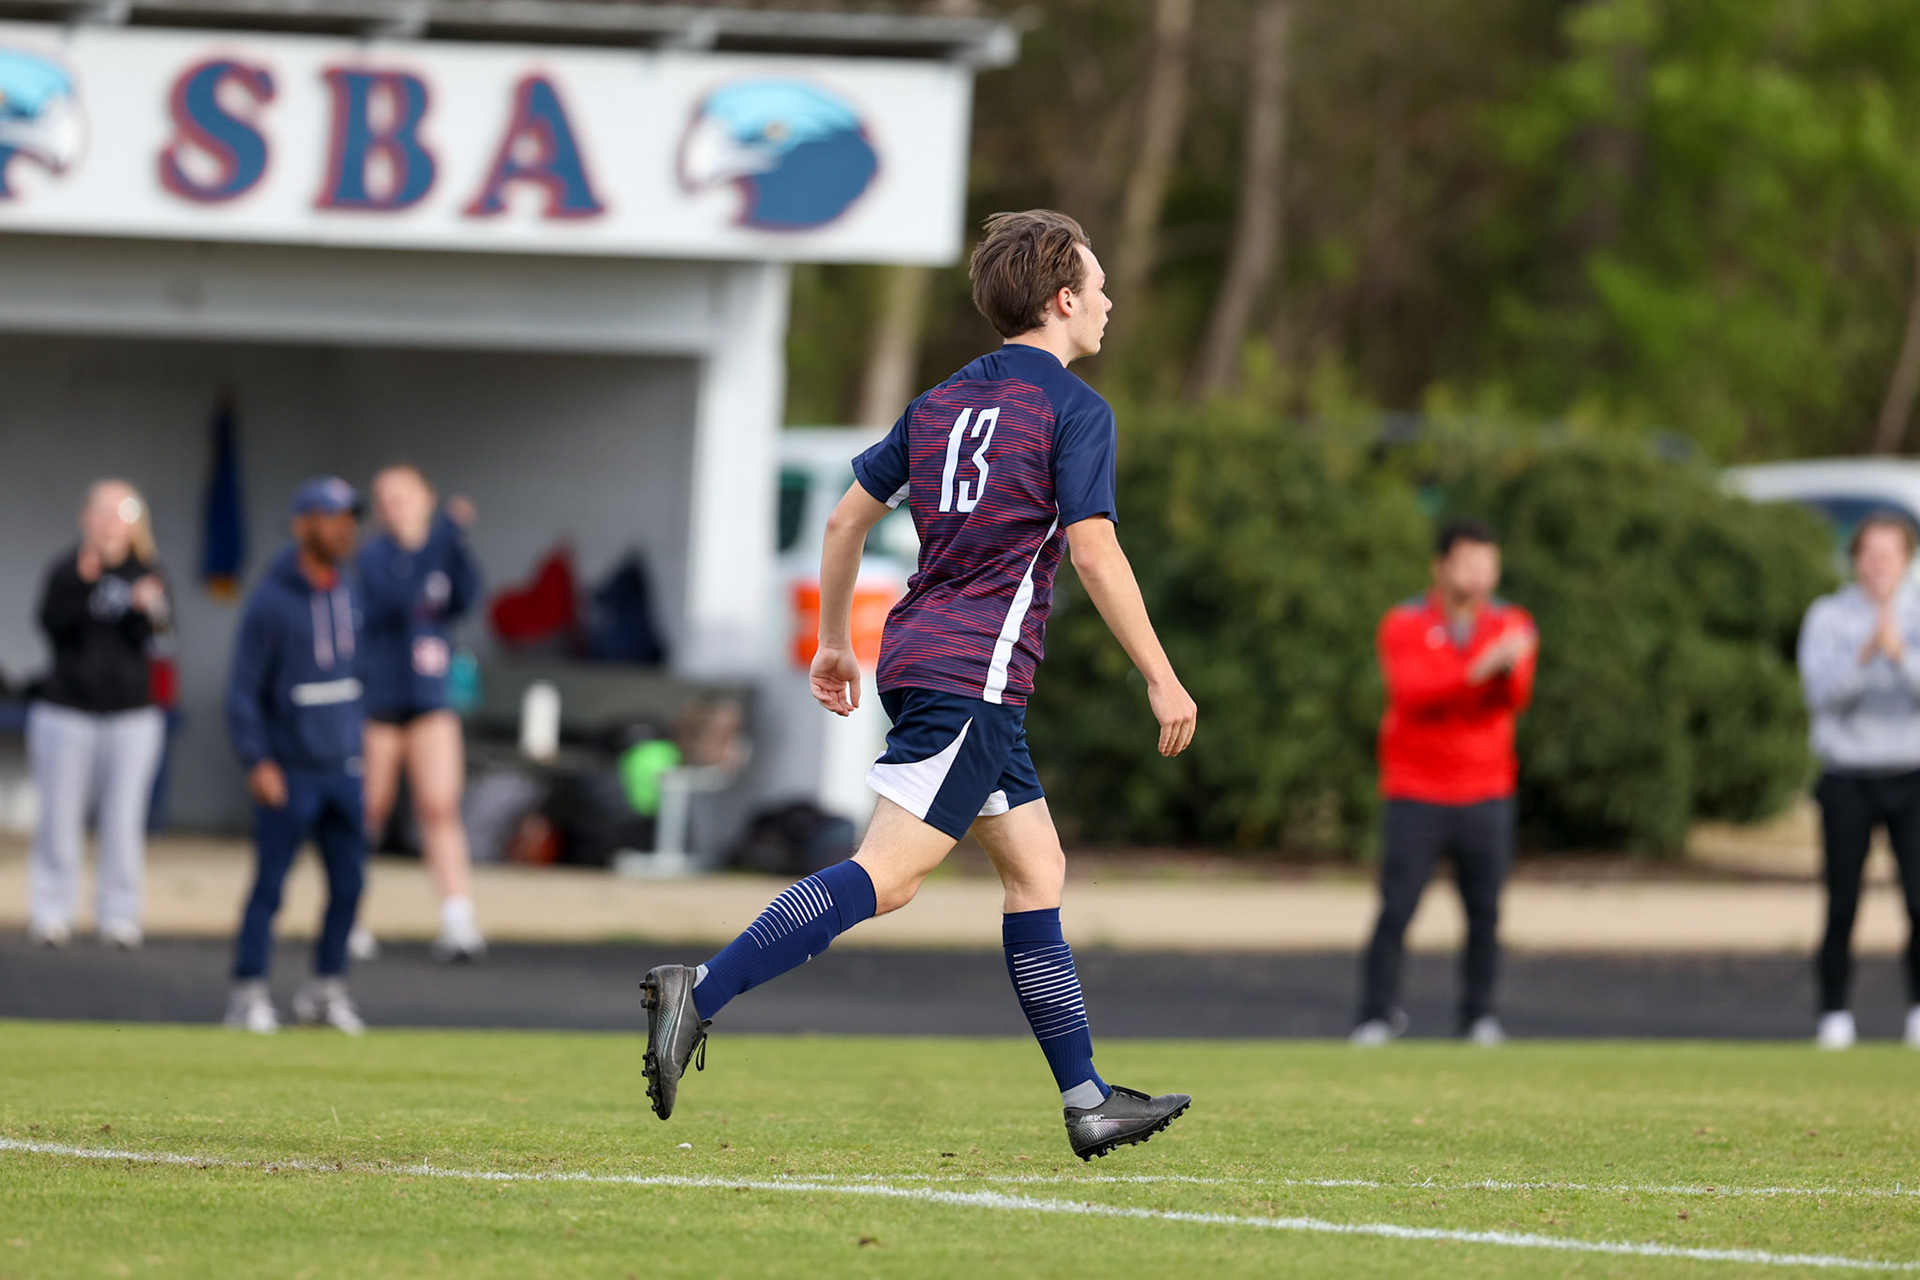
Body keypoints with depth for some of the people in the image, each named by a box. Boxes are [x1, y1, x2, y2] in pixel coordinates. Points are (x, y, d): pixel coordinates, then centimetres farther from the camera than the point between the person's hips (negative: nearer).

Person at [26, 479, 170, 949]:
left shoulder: (146, 571, 4)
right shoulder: (67, 567, -1)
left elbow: (145, 637, -5)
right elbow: (53, 623, -15)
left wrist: (144, 608, -25)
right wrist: (83, 580, -26)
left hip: (132, 714, 1)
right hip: (66, 711, -1)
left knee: (124, 819, 0)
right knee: (60, 817, 1)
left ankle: (118, 914, 5)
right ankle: (50, 913, 8)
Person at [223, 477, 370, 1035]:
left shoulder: (348, 596, 10)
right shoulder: (271, 601, -10)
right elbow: (243, 690, -10)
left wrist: (363, 751, 16)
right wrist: (257, 762, -18)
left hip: (343, 771, 6)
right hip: (289, 774, -6)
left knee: (348, 883, 7)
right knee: (270, 884, -4)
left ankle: (326, 989, 19)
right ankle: (249, 993, 2)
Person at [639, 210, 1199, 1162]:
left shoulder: (942, 403, 17)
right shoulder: (1074, 410, -5)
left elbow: (846, 519, 19)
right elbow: (1094, 554, -12)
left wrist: (834, 641, 29)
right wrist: (1162, 680, -7)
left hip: (924, 655, 9)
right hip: (974, 674, -9)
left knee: (1037, 869, 14)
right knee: (886, 875, -15)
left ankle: (1087, 1101, 16)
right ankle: (701, 993, -27)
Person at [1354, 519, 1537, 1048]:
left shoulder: (1510, 624, 6)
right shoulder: (1404, 625, -1)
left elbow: (1513, 701, -8)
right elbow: (1412, 693, -18)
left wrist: (1510, 668, -30)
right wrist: (1479, 668, -29)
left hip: (1486, 796, 2)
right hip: (1416, 795, -2)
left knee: (1485, 913, -2)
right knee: (1395, 911, -8)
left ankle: (1479, 1015, 8)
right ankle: (1377, 1016, 1)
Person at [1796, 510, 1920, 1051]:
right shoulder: (1827, 617, 4)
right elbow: (1822, 694, -9)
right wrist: (1865, 655, -24)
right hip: (1848, 777, 0)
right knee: (1842, 903, -4)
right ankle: (1834, 1015, 5)